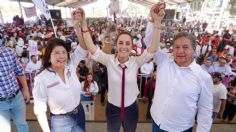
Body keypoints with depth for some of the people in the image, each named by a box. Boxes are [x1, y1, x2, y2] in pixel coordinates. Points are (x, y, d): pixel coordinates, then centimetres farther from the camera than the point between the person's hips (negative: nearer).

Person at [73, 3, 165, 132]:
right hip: (112, 108, 0)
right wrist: (83, 24, -32)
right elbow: (91, 47, -25)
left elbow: (153, 48, -27)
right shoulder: (109, 60, -16)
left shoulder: (136, 61, -16)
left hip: (131, 109, 1)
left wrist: (157, 22, -36)